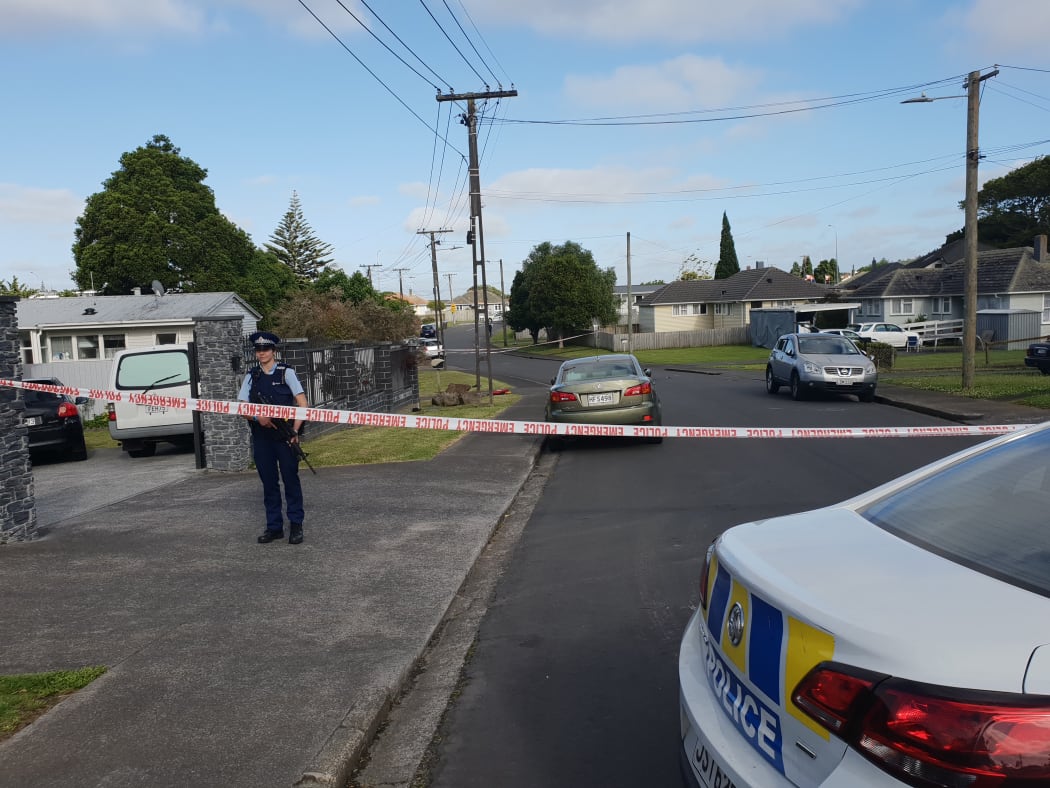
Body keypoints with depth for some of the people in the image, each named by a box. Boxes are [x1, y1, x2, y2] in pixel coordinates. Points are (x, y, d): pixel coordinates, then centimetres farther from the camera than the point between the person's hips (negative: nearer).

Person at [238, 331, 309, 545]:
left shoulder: (286, 373, 0)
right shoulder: (251, 377, 10)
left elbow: (302, 404, -4)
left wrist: (295, 431, -13)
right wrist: (257, 417, -14)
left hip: (283, 436, -3)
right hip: (261, 437, 3)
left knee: (291, 480, 0)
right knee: (269, 483, 9)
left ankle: (296, 525, 8)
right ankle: (274, 527, 17)